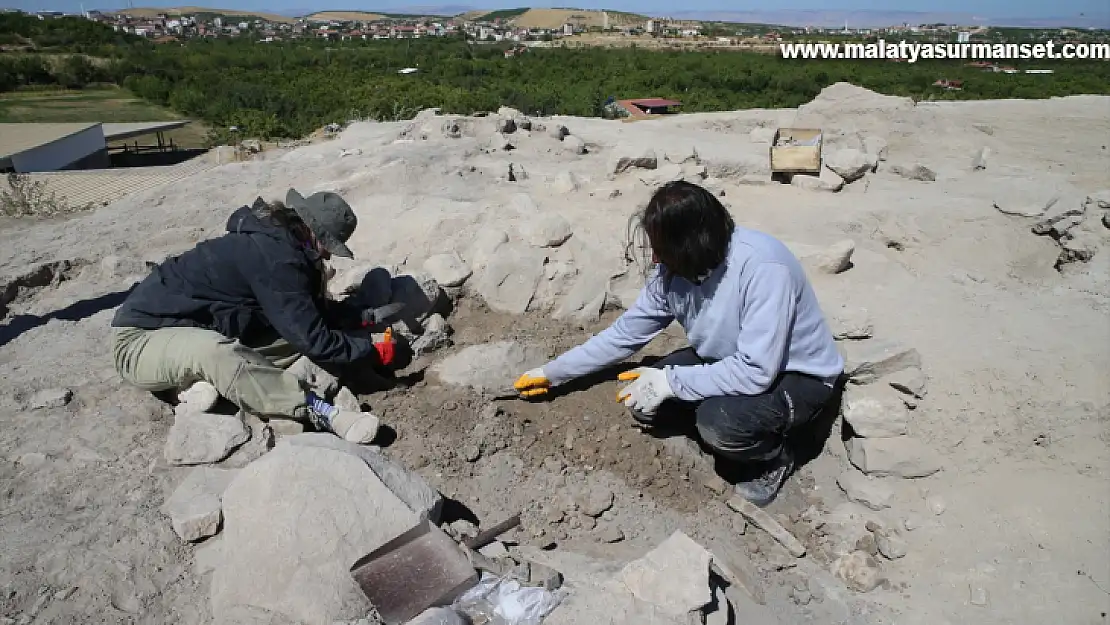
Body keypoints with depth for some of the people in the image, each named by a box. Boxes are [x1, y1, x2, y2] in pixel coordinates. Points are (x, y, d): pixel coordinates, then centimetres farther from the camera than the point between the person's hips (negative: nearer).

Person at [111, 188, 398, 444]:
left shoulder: (277, 241, 2)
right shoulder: (272, 256, -28)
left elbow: (313, 310, 13)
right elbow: (312, 339, -26)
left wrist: (366, 317, 4)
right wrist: (371, 352, -14)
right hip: (142, 341, -9)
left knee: (299, 331, -2)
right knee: (217, 354, -43)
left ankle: (207, 382, -13)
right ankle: (323, 412, -40)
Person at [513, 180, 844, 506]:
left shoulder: (762, 267, -35)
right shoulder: (673, 269, -13)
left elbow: (757, 371, -36)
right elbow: (626, 332, -3)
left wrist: (671, 381, -28)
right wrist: (553, 373, -1)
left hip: (798, 374, -6)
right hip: (728, 360, 6)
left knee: (720, 422, -32)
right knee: (645, 401, -10)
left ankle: (775, 458, 0)